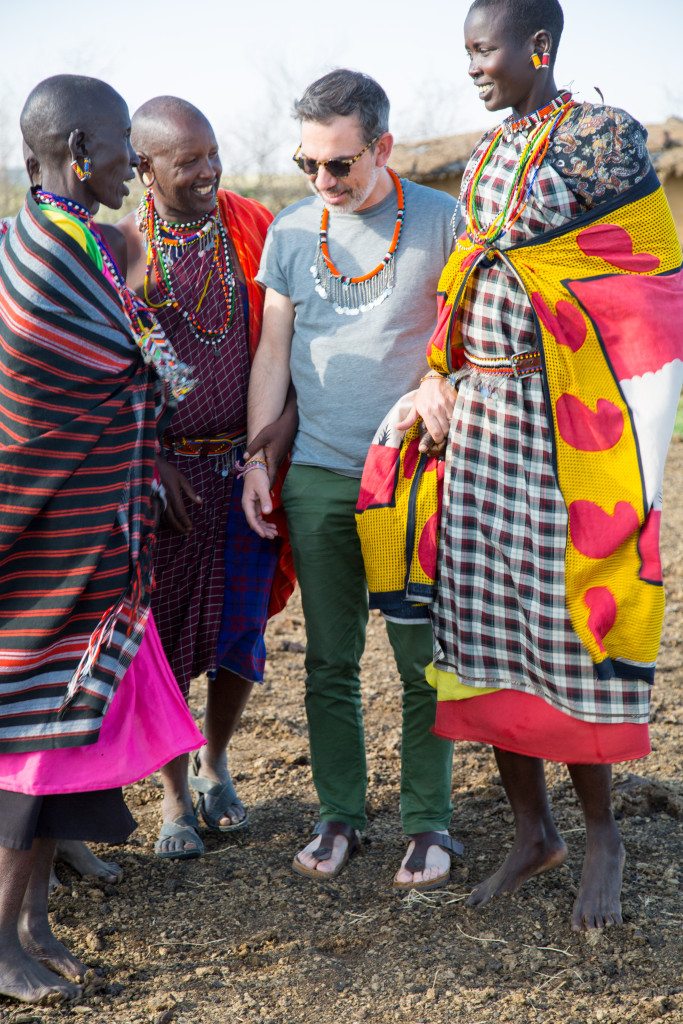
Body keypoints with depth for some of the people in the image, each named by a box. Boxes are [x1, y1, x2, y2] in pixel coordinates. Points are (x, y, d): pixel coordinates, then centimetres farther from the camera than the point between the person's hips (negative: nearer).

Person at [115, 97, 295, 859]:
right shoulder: (122, 248, -2)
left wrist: (278, 444, -7)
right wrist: (150, 463, -8)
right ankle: (175, 794, 22)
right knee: (164, 635, 4)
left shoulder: (254, 227, 2)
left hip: (247, 464, 1)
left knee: (240, 631, 7)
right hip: (162, 473, -1)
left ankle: (214, 764, 34)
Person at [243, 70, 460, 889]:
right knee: (329, 661, 8)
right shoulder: (291, 231, 7)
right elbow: (272, 350, 11)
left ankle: (427, 820, 17)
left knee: (422, 659, 2)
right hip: (318, 475, 3)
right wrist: (257, 456, 6)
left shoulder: (439, 220, -1)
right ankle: (339, 814, 21)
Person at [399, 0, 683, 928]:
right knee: (482, 625, 8)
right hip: (475, 418, 7)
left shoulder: (600, 135, -6)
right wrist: (437, 377, 5)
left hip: (558, 422, -7)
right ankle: (532, 829, 24)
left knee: (563, 627, -2)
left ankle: (601, 832, 20)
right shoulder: (485, 155, 15)